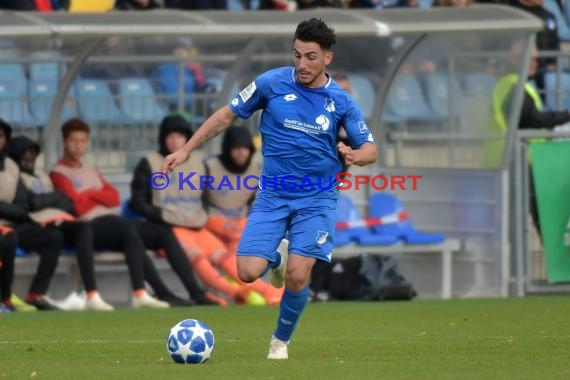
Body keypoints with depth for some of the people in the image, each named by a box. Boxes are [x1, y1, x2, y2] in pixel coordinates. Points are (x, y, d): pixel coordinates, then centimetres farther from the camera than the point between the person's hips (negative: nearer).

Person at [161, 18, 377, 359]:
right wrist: (186, 150, 2)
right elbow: (227, 115, 4)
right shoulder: (272, 83, -6)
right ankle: (278, 258, 26)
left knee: (297, 276, -16)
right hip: (272, 196, 1)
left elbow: (370, 150, 2)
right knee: (248, 272, -13)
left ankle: (281, 341, 13)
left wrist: (355, 155, -23)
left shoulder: (341, 101, -4)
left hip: (317, 199, -1)